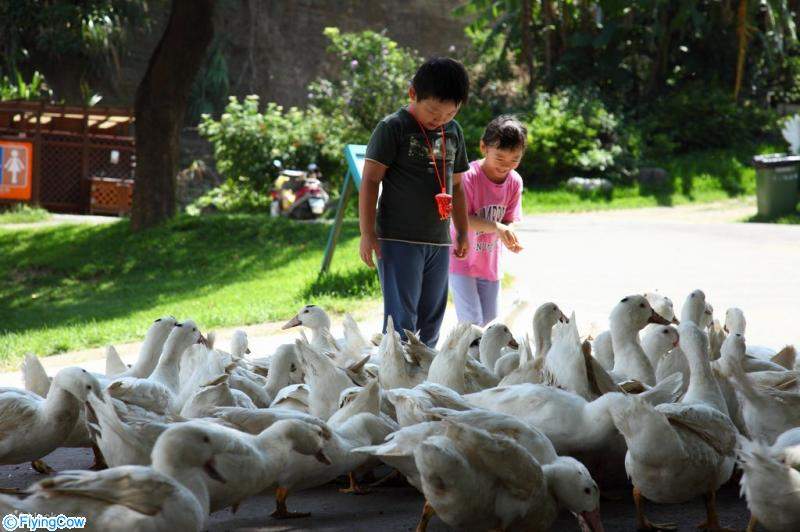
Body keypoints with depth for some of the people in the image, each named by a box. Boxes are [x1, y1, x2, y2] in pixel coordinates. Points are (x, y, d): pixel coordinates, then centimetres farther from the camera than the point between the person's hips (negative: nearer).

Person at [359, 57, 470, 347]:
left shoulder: (454, 132, 11)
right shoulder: (393, 127, -8)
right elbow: (370, 180, -9)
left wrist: (462, 233, 21)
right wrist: (367, 233, -13)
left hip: (439, 242, 6)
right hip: (399, 239, -6)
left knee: (430, 322, 10)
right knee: (401, 318, -9)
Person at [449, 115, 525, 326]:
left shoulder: (515, 182, -4)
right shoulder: (469, 176, -22)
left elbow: (510, 220, -2)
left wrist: (511, 237, -26)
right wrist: (496, 227, -41)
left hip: (490, 265, 6)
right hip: (461, 262, -6)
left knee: (490, 323, 12)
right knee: (472, 323, -11)